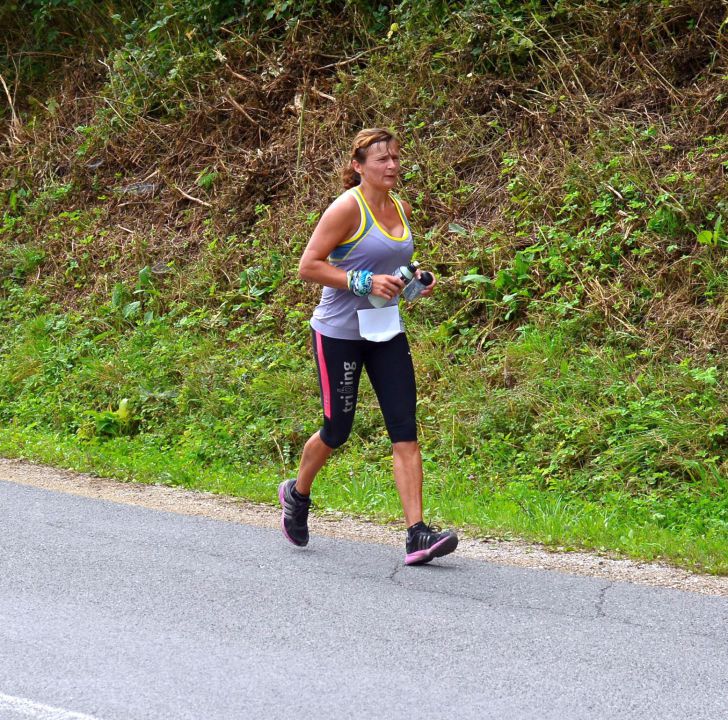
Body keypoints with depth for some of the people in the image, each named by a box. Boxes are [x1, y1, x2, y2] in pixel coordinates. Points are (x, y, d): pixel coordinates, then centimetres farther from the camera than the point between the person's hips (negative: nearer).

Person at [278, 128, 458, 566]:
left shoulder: (402, 209, 7)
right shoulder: (348, 207, -14)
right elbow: (308, 266, -16)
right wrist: (364, 282, -23)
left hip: (387, 332, 6)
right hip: (340, 333, -6)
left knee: (405, 430, -6)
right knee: (337, 430, 7)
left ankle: (417, 535, -10)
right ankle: (297, 493, 37)